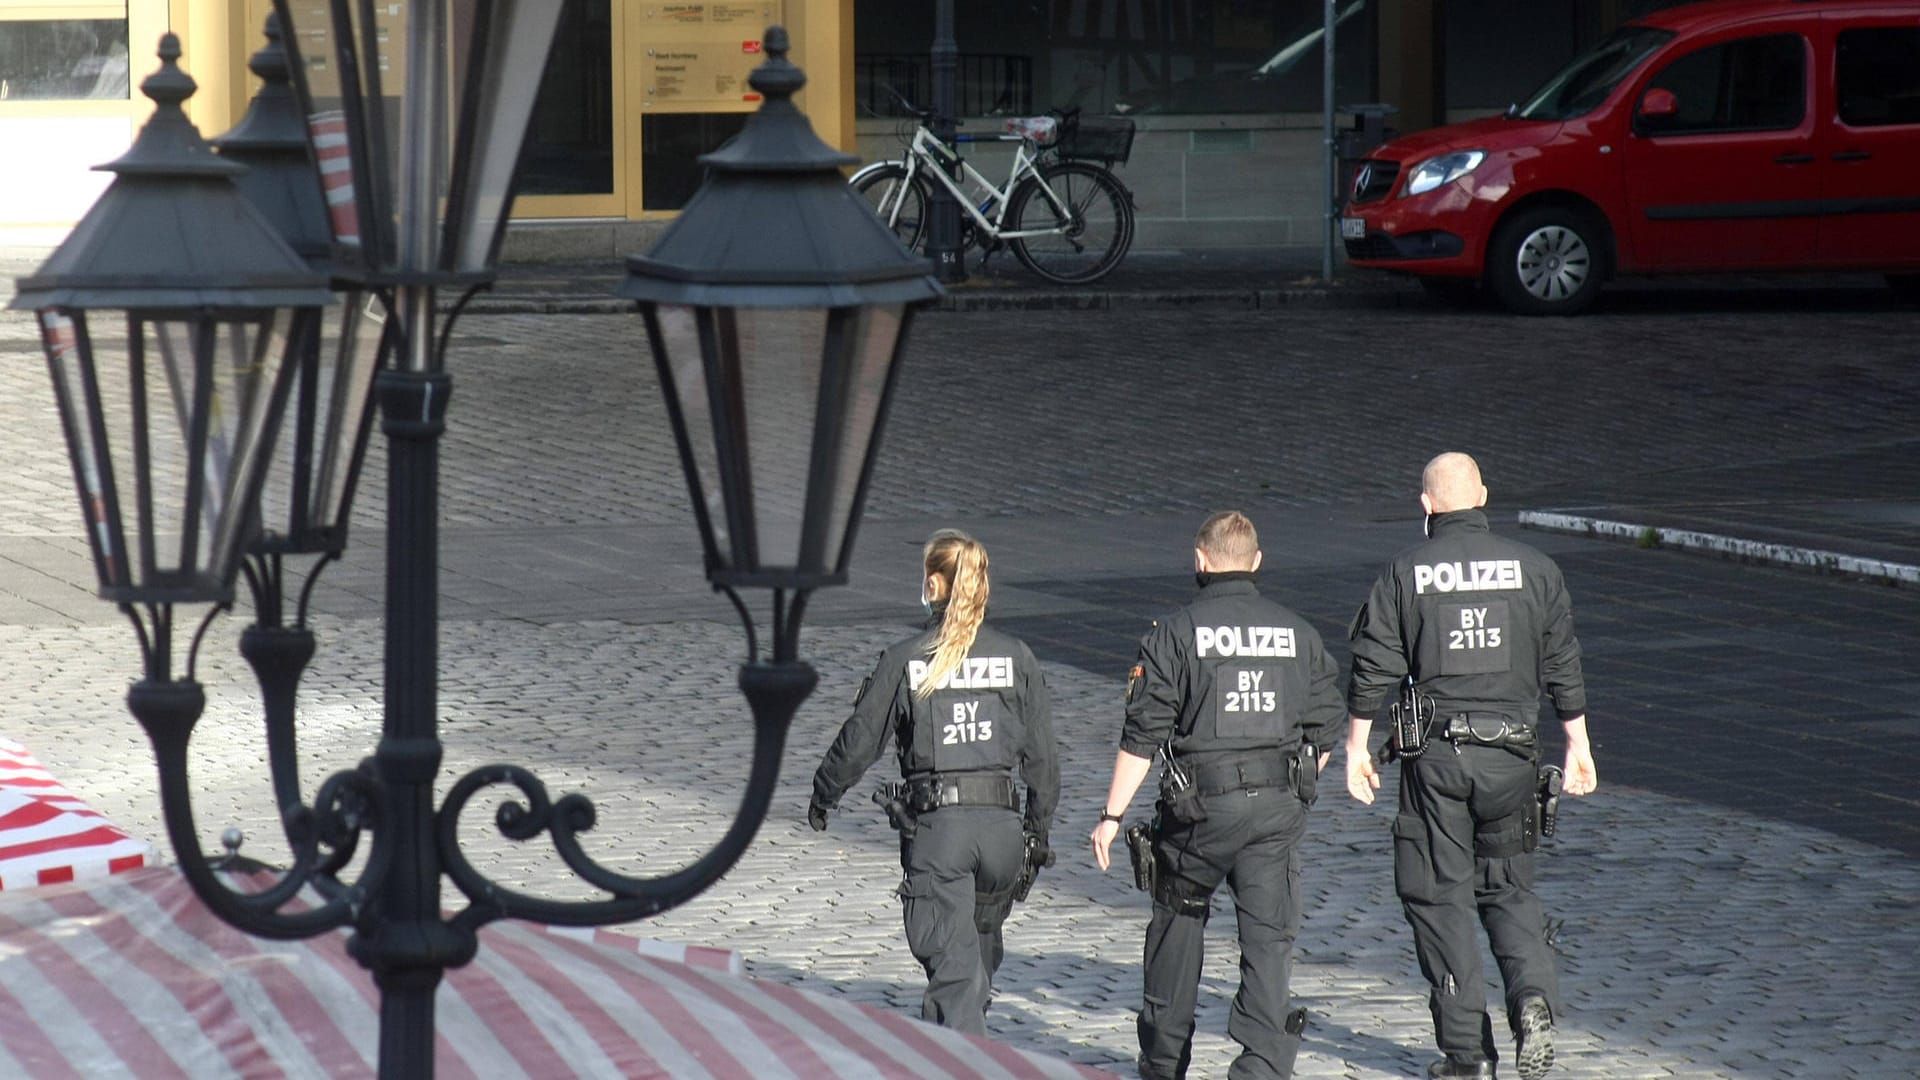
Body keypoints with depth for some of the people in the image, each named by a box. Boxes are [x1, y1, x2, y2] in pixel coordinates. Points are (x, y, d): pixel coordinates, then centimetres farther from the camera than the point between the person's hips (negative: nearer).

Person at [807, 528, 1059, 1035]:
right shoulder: (1016, 657, 3)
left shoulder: (904, 660, -4)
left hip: (934, 825, -3)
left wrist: (823, 796, 21)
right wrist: (1039, 828, 18)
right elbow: (1041, 754, 6)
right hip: (1001, 823, 3)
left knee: (952, 967, -5)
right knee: (981, 952, 23)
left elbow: (859, 740, 3)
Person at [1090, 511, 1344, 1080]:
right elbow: (1324, 730, 10)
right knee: (1269, 937, 2)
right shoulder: (1296, 632, 7)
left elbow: (1143, 735, -7)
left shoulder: (1176, 632, -5)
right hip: (1279, 807, 2)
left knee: (1177, 925, 16)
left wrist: (1112, 815, -3)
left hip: (1200, 803, -2)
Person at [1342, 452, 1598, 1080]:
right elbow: (1563, 667, 6)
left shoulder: (1405, 574, -3)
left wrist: (1356, 748, 6)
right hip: (1511, 754, 2)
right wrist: (1578, 746, 14)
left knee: (1439, 897, 6)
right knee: (1508, 887, 17)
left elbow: (1374, 669, -3)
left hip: (1436, 757, -2)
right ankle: (1533, 997, -9)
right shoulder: (1532, 569, 3)